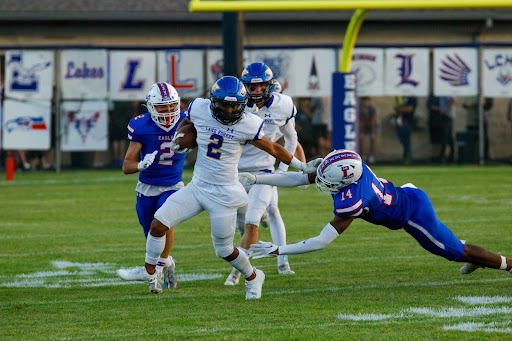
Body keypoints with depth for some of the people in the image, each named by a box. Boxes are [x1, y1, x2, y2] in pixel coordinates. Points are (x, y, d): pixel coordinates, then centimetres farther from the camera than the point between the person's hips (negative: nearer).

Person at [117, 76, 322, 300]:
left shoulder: (247, 125, -17)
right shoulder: (200, 110, -7)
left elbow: (273, 149, -1)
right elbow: (185, 123, 19)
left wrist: (302, 166, 5)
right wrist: (178, 140, 3)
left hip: (224, 194, -4)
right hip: (197, 186, 4)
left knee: (224, 250, 6)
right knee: (159, 222, -3)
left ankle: (252, 277, 34)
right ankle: (149, 271, 18)